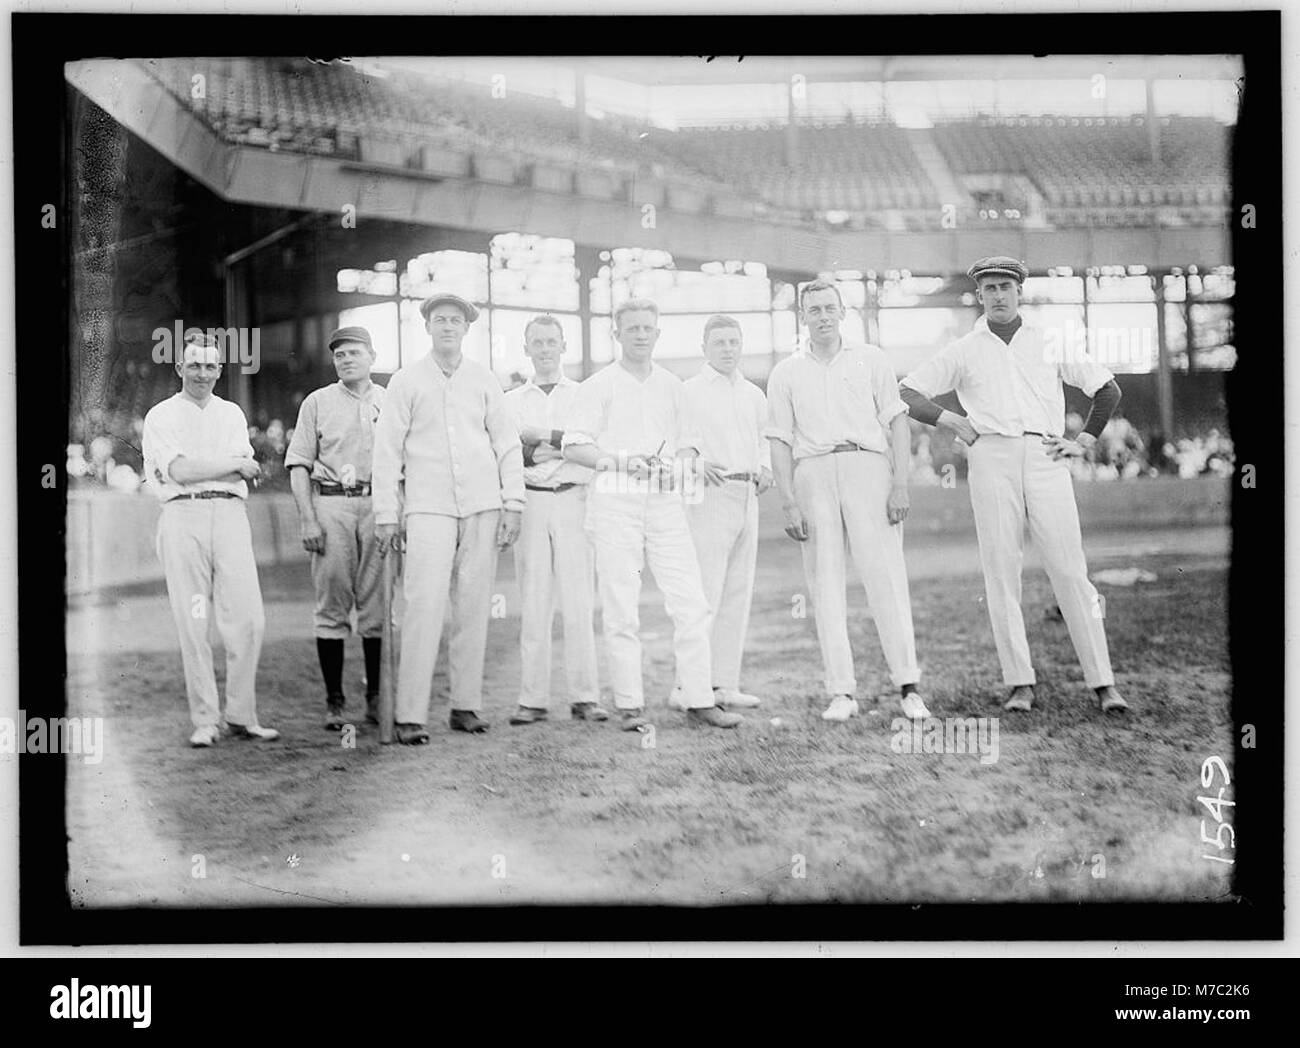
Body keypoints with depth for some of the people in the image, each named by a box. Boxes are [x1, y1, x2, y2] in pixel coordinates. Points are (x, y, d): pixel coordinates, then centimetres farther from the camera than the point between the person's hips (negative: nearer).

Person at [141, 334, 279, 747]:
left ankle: (241, 716, 2)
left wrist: (195, 469, -5)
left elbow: (243, 475, 6)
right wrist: (233, 464, 0)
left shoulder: (232, 414, 20)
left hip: (230, 515, 3)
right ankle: (204, 721, 1)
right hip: (183, 516, -3)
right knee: (192, 624, -5)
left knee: (249, 619, -7)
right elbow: (178, 471, -7)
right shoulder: (161, 415, 9)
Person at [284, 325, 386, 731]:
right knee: (332, 606, -2)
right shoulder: (317, 402, 8)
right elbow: (298, 465, 5)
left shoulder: (390, 402, 13)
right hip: (330, 504, -1)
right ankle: (334, 701, 2)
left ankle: (377, 697, 7)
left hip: (378, 504, 1)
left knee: (378, 605, 0)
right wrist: (308, 520, -6)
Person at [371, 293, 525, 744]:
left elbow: (508, 445, 11)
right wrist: (386, 516, 0)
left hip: (482, 507, 3)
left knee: (473, 608, 3)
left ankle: (466, 706, 11)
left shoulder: (484, 380, 10)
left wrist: (512, 505, 3)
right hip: (428, 508, -2)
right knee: (424, 607, -11)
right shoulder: (407, 382, 4)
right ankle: (410, 714, -10)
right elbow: (387, 450, 4)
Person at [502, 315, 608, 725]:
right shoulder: (511, 401, 16)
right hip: (530, 503, 1)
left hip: (573, 502, -1)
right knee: (532, 606, -2)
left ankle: (584, 697, -2)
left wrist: (541, 438, -10)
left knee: (578, 604, -5)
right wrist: (563, 448, -9)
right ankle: (532, 699, 1)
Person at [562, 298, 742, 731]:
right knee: (621, 609, -3)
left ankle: (699, 700, 2)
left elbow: (688, 443, 22)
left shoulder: (673, 386, 16)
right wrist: (621, 461, -14)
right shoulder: (599, 386, 3)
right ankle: (630, 705, 2)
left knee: (691, 604, -3)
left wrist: (682, 464, 0)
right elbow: (573, 446, -1)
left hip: (666, 502, 4)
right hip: (615, 502, -4)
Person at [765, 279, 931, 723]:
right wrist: (788, 503, -2)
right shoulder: (785, 374, 13)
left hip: (867, 466, -1)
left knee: (885, 574, -8)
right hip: (813, 473, 1)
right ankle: (842, 692, 0)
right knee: (824, 582, -2)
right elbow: (780, 441, 8)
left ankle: (908, 686, -6)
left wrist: (900, 485, -4)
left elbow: (897, 422, 7)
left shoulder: (870, 360, 12)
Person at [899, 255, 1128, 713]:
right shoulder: (961, 352, 14)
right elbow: (905, 395, 9)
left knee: (1070, 571, -6)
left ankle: (1103, 683, -6)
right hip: (991, 459, 0)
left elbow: (1108, 389, 20)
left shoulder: (1051, 344, 16)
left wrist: (1084, 443, 10)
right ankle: (1020, 684, 0)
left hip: (1045, 458, 0)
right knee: (1001, 573, -4)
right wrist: (955, 422, -1)